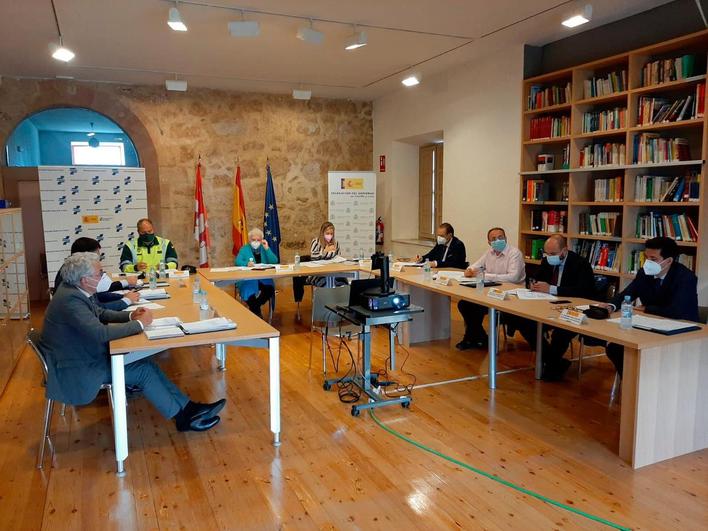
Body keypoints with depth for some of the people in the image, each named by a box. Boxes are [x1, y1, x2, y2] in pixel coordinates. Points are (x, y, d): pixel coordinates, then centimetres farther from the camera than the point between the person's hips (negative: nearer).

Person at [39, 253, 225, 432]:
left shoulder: (72, 289, 2)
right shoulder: (70, 299, -28)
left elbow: (100, 313, 15)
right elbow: (100, 333, -34)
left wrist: (131, 316, -1)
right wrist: (139, 324, -21)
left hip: (84, 356, 9)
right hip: (74, 372, -9)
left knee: (145, 363, -1)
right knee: (143, 370, -11)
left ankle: (187, 406, 1)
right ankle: (182, 418, 2)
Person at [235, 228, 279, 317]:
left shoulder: (264, 248, 12)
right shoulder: (244, 249, 7)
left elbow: (274, 262, -1)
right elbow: (237, 261, -10)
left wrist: (267, 249, -10)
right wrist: (247, 263, -29)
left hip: (263, 278, 2)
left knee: (270, 288, -27)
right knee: (250, 289, -32)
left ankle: (255, 308, -3)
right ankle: (256, 311, -5)